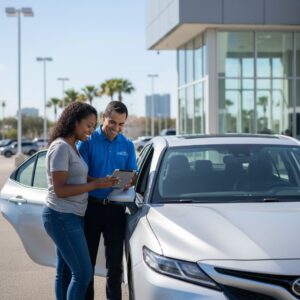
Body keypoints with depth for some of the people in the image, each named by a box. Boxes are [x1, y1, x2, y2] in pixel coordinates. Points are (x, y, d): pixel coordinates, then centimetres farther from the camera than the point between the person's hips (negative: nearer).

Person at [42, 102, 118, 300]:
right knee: (83, 273, -10)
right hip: (62, 217, -10)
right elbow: (60, 189, -20)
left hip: (70, 217, 10)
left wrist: (102, 180, 2)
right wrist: (96, 184, -17)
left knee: (65, 272, 12)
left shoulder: (72, 147, 14)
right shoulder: (61, 147, -15)